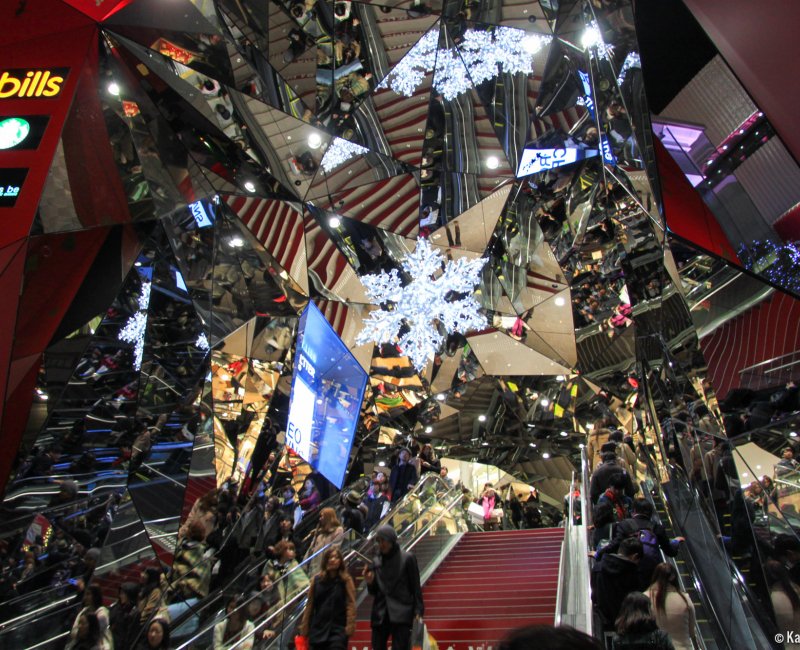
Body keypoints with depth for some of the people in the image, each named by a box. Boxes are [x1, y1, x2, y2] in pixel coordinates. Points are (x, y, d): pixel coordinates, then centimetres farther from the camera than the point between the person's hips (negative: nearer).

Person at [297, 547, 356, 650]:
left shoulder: (346, 580, -3)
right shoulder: (316, 580, 4)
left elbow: (350, 604, -7)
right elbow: (309, 605, 6)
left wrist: (350, 625, -14)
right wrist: (304, 626, 5)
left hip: (338, 630, -3)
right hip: (318, 629, 3)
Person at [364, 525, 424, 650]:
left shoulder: (407, 559, -2)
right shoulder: (376, 561, 10)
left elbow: (416, 587, -1)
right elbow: (374, 592, 14)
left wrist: (418, 611, -10)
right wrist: (370, 582, -7)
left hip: (401, 615, -4)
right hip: (380, 615, 4)